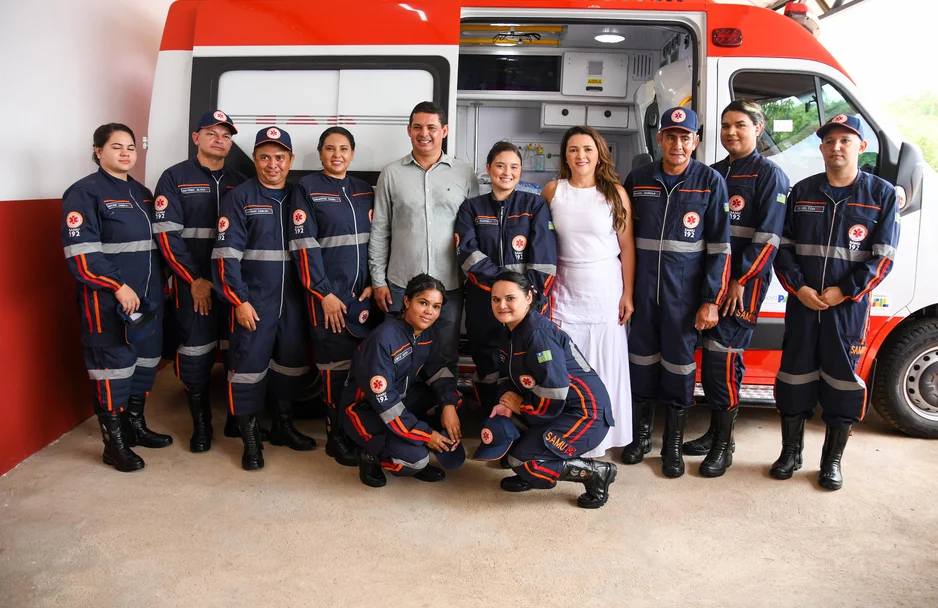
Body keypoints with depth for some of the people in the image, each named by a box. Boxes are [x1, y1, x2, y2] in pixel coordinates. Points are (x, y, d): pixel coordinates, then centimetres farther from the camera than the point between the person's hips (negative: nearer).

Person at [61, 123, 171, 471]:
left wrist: (158, 285, 14)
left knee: (146, 360, 14)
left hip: (147, 297, 8)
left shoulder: (141, 193, 16)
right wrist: (118, 286, -20)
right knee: (114, 365, -3)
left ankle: (136, 426, 30)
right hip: (107, 299, -8)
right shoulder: (85, 192, -8)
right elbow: (81, 251, -17)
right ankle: (114, 444, 8)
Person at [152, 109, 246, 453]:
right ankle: (201, 425, 17)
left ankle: (238, 418, 21)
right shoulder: (175, 178, 1)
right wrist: (195, 279, -11)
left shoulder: (239, 183, 12)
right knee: (195, 355, 2)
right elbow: (166, 234, -6)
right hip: (193, 283, -3)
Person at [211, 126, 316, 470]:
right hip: (253, 300, -4)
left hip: (292, 300, 4)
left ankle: (284, 426, 31)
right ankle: (250, 440, 14)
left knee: (293, 364, 12)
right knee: (249, 367, 0)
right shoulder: (240, 198, -3)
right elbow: (227, 254, -9)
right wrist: (239, 300, -14)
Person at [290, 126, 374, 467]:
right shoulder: (307, 189, -1)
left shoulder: (365, 191, 12)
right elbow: (304, 246, -9)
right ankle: (336, 436, 13)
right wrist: (324, 294, -13)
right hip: (329, 292, -4)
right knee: (336, 365, 0)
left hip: (364, 292, 4)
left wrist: (374, 284, 0)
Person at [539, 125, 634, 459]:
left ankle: (601, 438, 18)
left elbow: (627, 247, -1)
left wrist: (628, 295, -4)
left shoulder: (615, 193, -1)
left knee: (605, 366, 4)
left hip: (606, 291, -1)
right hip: (566, 291, 1)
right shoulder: (553, 190, 1)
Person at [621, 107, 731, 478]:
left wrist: (711, 300, -8)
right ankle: (641, 435, 28)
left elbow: (719, 246, -3)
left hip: (685, 292, -2)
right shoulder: (638, 180, 5)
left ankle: (674, 445, 21)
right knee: (642, 360, 10)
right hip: (643, 289, 2)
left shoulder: (710, 182, -3)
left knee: (679, 364, 5)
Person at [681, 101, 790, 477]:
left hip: (745, 282, -6)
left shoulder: (769, 175, -3)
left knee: (724, 355, -8)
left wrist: (740, 280, -14)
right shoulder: (713, 174, 15)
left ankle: (724, 442, 5)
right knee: (709, 354, 9)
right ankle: (714, 430, 24)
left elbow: (768, 237, -11)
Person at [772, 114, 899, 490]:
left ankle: (832, 460, 20)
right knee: (794, 375, 7)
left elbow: (882, 258, -3)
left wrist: (844, 291, -13)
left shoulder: (882, 194, 1)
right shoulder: (802, 192, 8)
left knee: (842, 379, 5)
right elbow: (783, 247, 5)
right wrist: (799, 288, -9)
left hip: (848, 305, -2)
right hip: (801, 303, 2)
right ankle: (791, 453, 22)